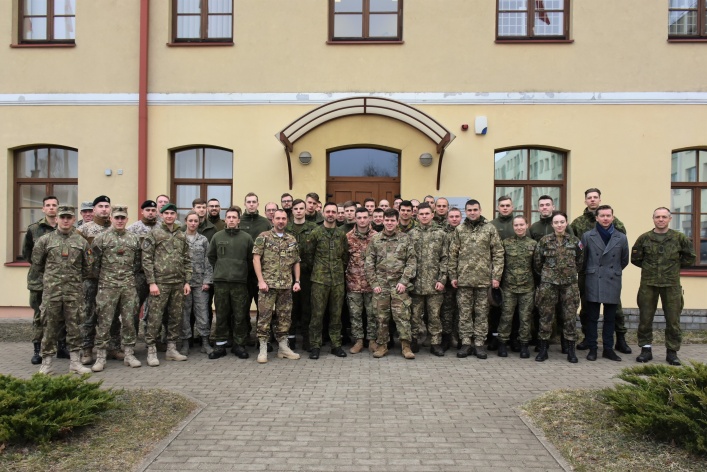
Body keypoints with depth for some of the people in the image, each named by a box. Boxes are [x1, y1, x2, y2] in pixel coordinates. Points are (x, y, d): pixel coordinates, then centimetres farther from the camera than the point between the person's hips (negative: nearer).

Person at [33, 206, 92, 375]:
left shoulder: (81, 242, 6)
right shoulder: (45, 240, 3)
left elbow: (87, 267, 13)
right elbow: (36, 264, 9)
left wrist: (76, 278, 10)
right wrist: (51, 277, 11)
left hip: (75, 291, 1)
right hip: (51, 291, -1)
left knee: (74, 326, 5)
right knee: (50, 326, 4)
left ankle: (75, 361, 13)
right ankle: (46, 362, 15)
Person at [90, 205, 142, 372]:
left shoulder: (134, 239, 8)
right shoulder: (101, 238, -2)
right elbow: (94, 262, -2)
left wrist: (129, 275, 9)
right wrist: (103, 277, 3)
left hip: (129, 286, 3)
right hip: (107, 286, -3)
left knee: (129, 321, 7)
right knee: (104, 322, 1)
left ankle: (129, 355, 16)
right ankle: (100, 357, 9)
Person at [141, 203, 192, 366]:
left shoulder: (182, 236, 13)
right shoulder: (153, 234, -1)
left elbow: (187, 260, 14)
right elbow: (146, 259, -6)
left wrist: (187, 281, 7)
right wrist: (152, 282, -12)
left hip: (178, 283, 5)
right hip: (160, 282, -5)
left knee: (176, 316, 9)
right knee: (155, 317, -3)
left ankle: (171, 349, 19)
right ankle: (151, 351, 6)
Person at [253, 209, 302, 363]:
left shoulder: (292, 240, 12)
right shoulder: (263, 237, -1)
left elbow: (296, 262, 14)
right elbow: (256, 259, -6)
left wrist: (297, 281, 5)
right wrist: (261, 281, -14)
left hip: (287, 285, 4)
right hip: (268, 284, -4)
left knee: (285, 316, 9)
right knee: (265, 316, -2)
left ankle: (283, 347, 19)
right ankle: (263, 349, 6)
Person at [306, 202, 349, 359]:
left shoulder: (342, 234, 8)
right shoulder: (315, 233, -1)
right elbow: (309, 255, 4)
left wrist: (341, 268, 10)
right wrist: (316, 269, 6)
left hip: (338, 279, 3)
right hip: (319, 279, -3)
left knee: (336, 314, 8)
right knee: (317, 314, 0)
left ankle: (336, 345, 18)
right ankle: (315, 346, 9)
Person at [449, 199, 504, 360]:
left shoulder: (490, 229, 2)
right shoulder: (459, 229, 6)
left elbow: (498, 253, 0)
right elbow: (453, 254, 6)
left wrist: (496, 276, -5)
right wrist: (453, 276, 2)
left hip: (484, 279, -1)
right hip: (464, 278, 1)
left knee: (481, 312, 6)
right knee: (464, 312, 6)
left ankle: (479, 343, 15)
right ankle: (466, 343, 15)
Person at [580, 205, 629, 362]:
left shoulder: (621, 238, 5)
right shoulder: (587, 236, 1)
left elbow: (624, 261, 16)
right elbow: (583, 260, 7)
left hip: (613, 283, 2)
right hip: (593, 282, -2)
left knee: (610, 318, 9)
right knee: (592, 318, 3)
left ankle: (608, 349, 18)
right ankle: (592, 348, 11)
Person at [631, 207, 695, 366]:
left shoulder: (679, 238, 2)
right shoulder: (644, 238, 2)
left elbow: (689, 258, 10)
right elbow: (635, 258, 10)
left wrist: (675, 267, 8)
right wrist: (648, 267, 6)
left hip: (671, 284, 0)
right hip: (648, 284, 1)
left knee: (673, 319, 4)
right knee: (645, 318, 5)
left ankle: (672, 351, 16)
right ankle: (646, 349, 17)